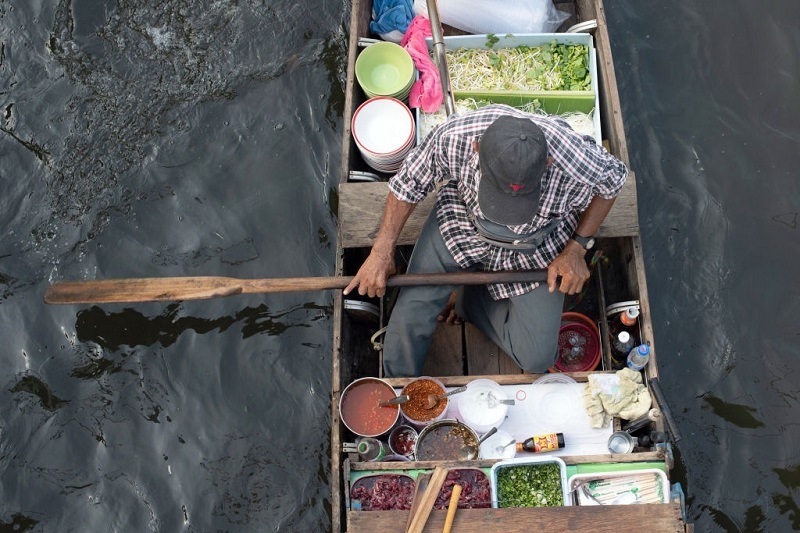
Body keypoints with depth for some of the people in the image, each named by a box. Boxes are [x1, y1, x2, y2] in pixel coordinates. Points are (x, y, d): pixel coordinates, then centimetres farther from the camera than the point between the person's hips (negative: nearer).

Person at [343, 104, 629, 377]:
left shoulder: (578, 162, -37)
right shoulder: (453, 137, -35)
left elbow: (613, 180, -11)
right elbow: (409, 183, -13)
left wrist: (577, 248, -14)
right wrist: (382, 251, -14)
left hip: (536, 245, 0)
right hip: (463, 219, 1)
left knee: (537, 358, -5)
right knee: (411, 312, -10)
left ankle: (474, 300, 22)